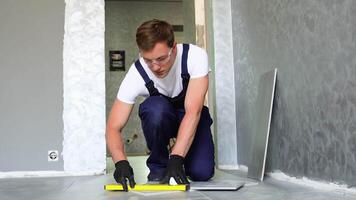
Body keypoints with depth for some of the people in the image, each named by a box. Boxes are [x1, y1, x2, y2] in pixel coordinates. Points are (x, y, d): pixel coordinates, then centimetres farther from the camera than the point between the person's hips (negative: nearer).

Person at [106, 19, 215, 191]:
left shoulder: (195, 56, -30)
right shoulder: (136, 74, -28)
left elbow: (193, 111, -38)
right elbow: (114, 127, -27)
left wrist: (176, 159, -48)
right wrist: (121, 162, -46)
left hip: (191, 117, 0)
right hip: (160, 117, 0)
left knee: (201, 173, -23)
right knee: (155, 107, -36)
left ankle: (175, 156, 12)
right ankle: (158, 165, -11)